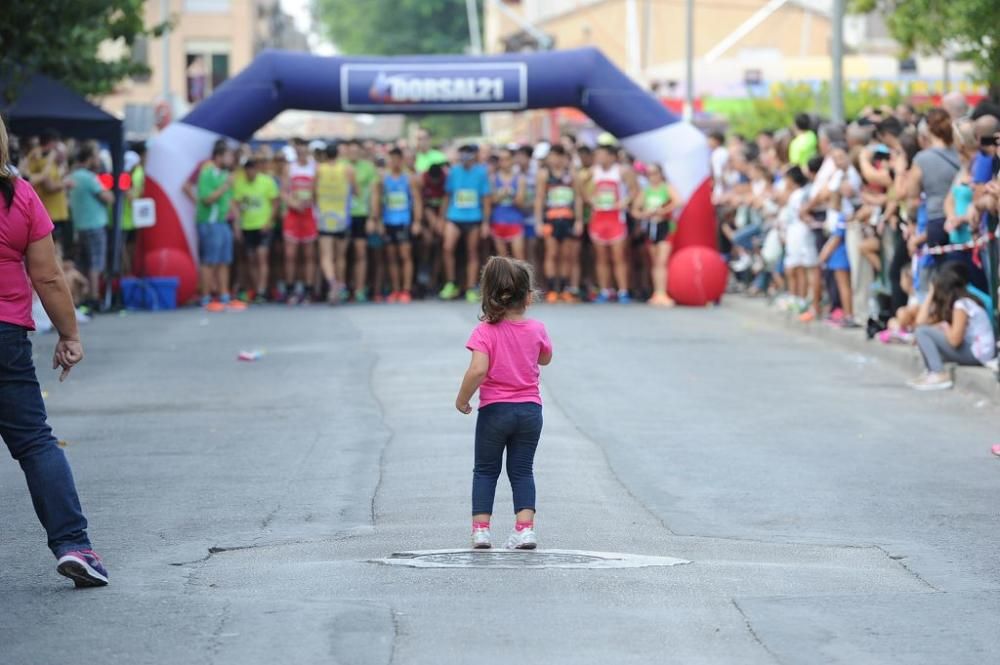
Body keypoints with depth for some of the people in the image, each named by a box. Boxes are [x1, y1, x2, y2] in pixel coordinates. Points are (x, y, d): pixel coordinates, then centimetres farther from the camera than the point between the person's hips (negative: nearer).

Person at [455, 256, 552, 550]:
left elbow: (478, 370, -24)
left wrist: (462, 400, -9)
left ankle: (480, 527, 4)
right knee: (522, 470, 11)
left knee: (486, 470, 12)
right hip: (530, 409, 2)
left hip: (494, 410, -2)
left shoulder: (485, 332, -13)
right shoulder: (537, 330, -2)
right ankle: (525, 526, -1)